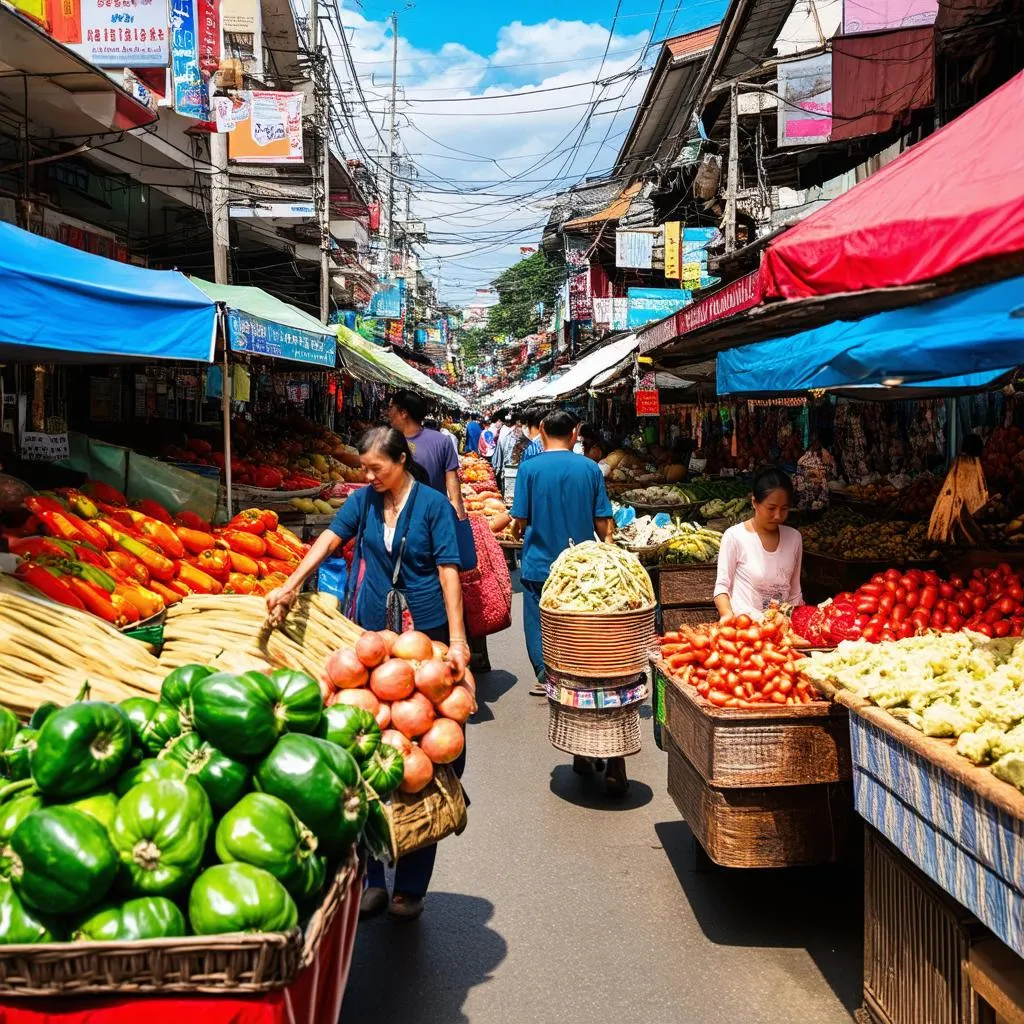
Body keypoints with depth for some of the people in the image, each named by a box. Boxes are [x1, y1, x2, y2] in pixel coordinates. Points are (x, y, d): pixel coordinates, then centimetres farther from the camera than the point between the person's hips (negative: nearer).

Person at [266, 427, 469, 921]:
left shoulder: (432, 504, -3)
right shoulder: (363, 500, 9)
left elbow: (448, 571, -8)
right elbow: (329, 538, 0)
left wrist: (456, 639, -14)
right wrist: (290, 586, -15)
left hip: (425, 635, -4)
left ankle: (411, 886, 14)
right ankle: (371, 877, 17)